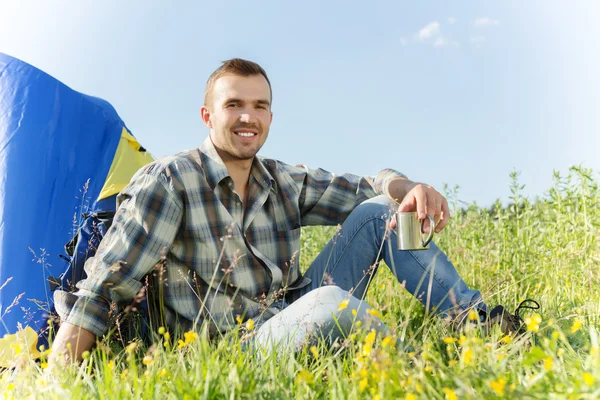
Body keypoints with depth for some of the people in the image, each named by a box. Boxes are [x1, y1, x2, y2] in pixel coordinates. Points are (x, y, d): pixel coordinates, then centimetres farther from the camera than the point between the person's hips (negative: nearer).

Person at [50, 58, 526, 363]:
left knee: (378, 211, -5)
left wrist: (410, 190, -16)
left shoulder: (286, 183, 9)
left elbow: (368, 186, 10)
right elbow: (102, 290, -13)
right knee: (330, 302, -40)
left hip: (294, 322, 7)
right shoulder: (170, 182, -10)